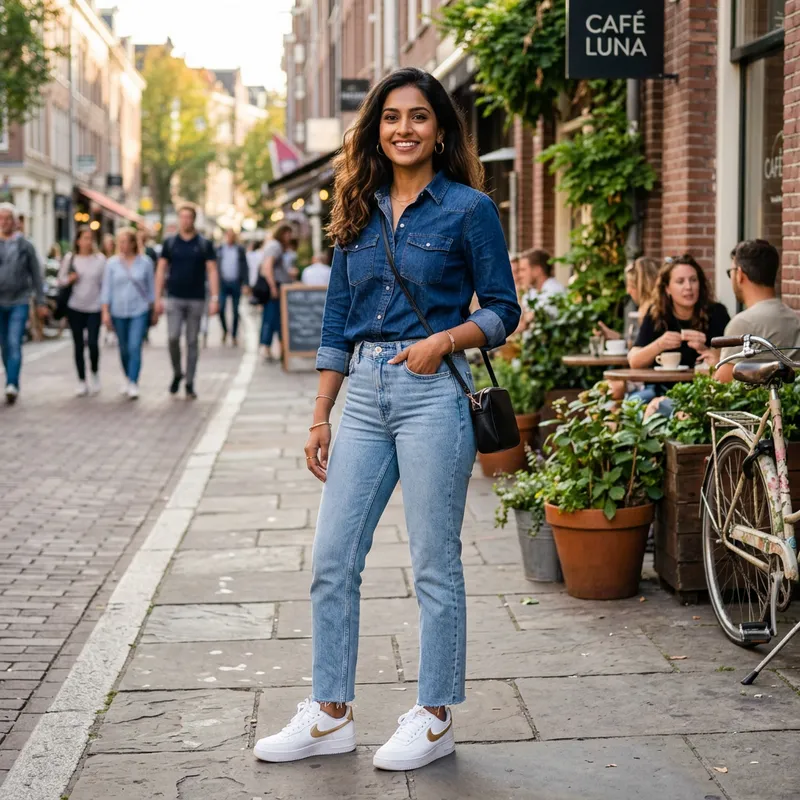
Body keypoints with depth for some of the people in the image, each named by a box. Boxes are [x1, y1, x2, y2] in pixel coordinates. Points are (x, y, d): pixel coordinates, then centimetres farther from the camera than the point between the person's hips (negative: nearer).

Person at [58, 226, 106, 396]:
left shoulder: (100, 259, 1)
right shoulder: (70, 258, 2)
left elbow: (104, 283, 4)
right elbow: (60, 280, 8)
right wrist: (70, 279, -13)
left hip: (94, 308, -1)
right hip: (75, 308, 1)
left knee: (93, 343, -12)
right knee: (78, 346, 4)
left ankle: (95, 373, 14)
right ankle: (82, 381, 14)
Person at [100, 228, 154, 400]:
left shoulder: (145, 263, -1)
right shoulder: (112, 263, 1)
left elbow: (150, 288, 5)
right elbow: (107, 289, 2)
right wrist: (105, 312, -3)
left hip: (139, 312, -2)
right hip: (118, 312, 2)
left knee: (135, 347, -13)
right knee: (124, 348, 12)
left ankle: (133, 385, -13)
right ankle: (128, 378, 33)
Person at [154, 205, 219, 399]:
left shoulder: (204, 244, 2)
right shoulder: (170, 243, 5)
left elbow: (212, 271, -1)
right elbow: (161, 271, 6)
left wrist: (215, 298, -10)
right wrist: (157, 298, -1)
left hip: (196, 300, 0)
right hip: (174, 299, 0)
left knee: (192, 341, 4)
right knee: (173, 337, -12)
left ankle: (190, 384, 11)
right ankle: (177, 373, 11)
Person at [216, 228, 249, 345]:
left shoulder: (240, 250, 4)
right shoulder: (220, 249, 7)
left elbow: (244, 267, 3)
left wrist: (245, 284, -5)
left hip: (235, 283, 0)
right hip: (223, 283, 0)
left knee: (235, 311, 3)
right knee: (221, 309, -11)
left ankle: (234, 336, 14)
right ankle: (225, 330, 14)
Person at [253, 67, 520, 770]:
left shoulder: (468, 208, -2)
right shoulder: (358, 212, 12)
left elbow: (503, 310, 0)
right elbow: (337, 322, 14)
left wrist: (444, 339, -17)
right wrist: (321, 418, 10)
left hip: (433, 394, -5)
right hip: (365, 395, 5)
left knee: (435, 562, 2)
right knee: (332, 561, 6)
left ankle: (435, 718, 15)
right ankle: (330, 716, 18)